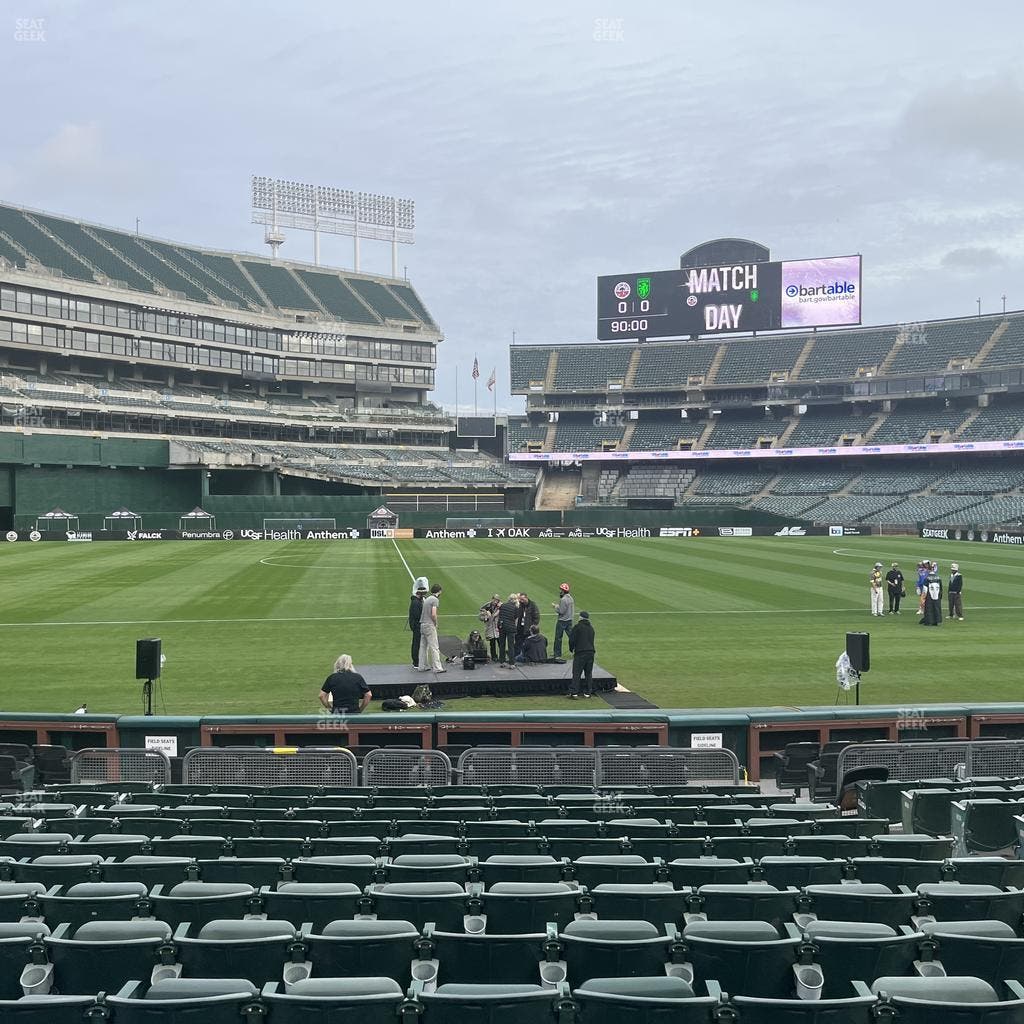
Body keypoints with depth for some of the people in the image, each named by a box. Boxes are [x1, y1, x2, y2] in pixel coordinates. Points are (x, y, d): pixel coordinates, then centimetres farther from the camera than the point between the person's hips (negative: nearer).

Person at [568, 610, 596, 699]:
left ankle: (574, 693, -10)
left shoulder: (577, 627, -5)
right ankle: (588, 692, 13)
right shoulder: (591, 628, 15)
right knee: (588, 673, 12)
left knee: (576, 674, -5)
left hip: (580, 653, -6)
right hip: (591, 652, 6)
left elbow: (572, 640, -7)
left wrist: (572, 650, 8)